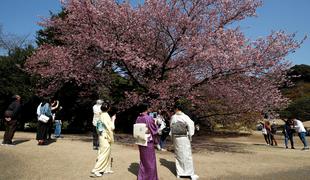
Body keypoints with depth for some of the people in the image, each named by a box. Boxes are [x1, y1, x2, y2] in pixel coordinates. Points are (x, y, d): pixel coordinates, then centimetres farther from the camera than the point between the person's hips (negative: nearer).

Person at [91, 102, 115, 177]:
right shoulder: (106, 116, -18)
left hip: (102, 136, 9)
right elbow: (111, 127, -18)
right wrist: (113, 120, -6)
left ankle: (106, 169, 28)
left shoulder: (101, 115, 7)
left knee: (107, 153, 18)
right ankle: (96, 170, 3)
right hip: (106, 137, -9)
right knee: (104, 153, -1)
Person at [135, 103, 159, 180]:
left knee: (143, 159, 19)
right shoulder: (149, 118, -18)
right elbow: (154, 129, -9)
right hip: (148, 141, -6)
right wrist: (155, 123, 8)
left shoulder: (138, 119, -2)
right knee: (149, 159, 8)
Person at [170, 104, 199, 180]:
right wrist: (190, 136, -13)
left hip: (176, 138, 4)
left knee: (178, 155, 15)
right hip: (184, 138, -3)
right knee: (187, 155, 4)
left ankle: (179, 173, 22)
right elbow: (191, 125, -23)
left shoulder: (173, 117, -2)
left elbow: (171, 127, 5)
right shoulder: (185, 117, -13)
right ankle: (191, 174, 11)